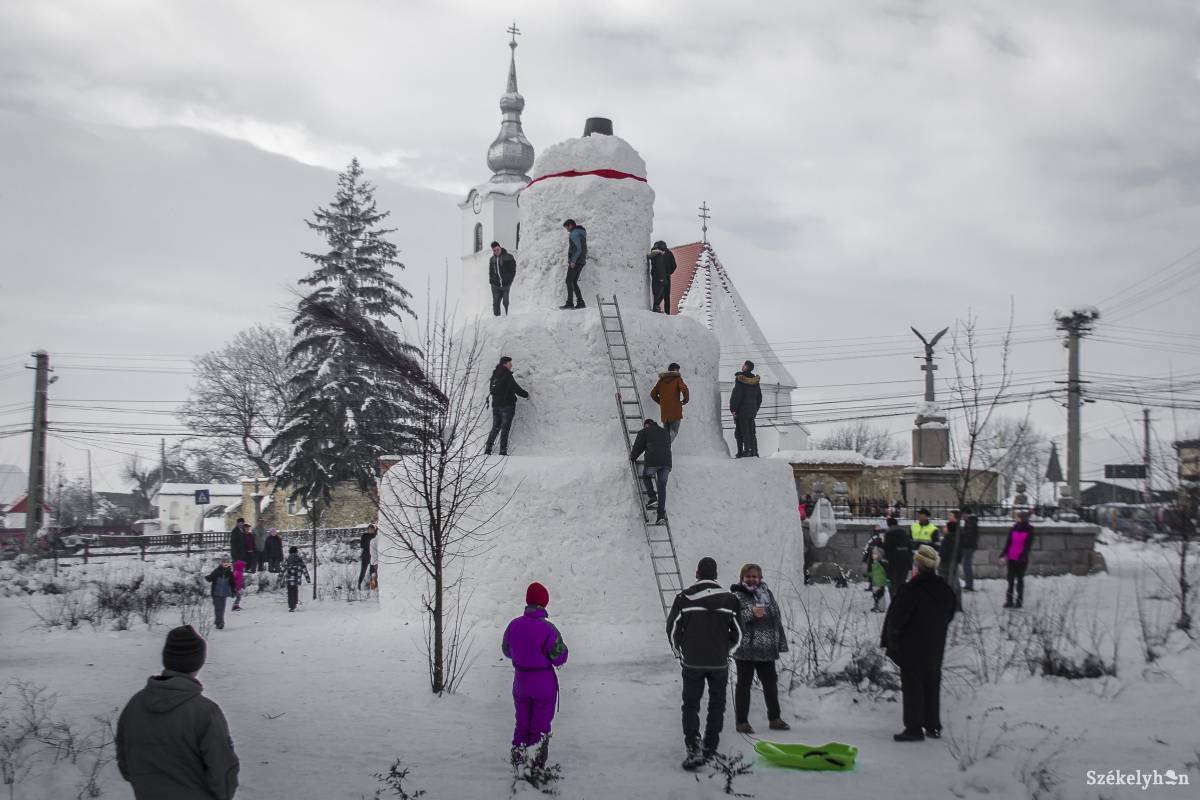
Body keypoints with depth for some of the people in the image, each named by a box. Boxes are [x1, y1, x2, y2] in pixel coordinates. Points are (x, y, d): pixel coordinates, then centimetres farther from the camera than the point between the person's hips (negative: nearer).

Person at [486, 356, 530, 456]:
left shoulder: (495, 374, 12)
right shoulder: (507, 375, -12)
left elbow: (491, 389, 18)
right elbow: (515, 388, -16)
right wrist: (526, 394, -2)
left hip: (495, 405, 7)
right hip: (507, 404, -7)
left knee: (495, 427, 13)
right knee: (505, 428, -4)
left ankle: (488, 449, 8)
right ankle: (503, 451, -7)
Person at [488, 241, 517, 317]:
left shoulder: (508, 257, 0)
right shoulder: (492, 259, 12)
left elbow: (513, 271, 1)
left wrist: (509, 281, -7)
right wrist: (491, 281, 7)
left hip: (506, 285, -3)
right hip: (495, 286, 3)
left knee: (506, 303, -5)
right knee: (496, 303, 0)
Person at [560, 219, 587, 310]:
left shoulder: (574, 234, -12)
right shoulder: (581, 232, 18)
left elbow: (578, 249, -21)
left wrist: (573, 261, -21)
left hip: (575, 261, -10)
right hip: (581, 261, 10)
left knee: (569, 281, -8)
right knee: (574, 282, 12)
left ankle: (570, 303, -12)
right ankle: (580, 302, 7)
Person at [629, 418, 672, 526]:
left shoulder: (644, 432, 13)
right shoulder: (666, 433, 28)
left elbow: (638, 447, 14)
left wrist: (632, 458, 32)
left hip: (652, 461, -4)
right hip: (667, 462, 4)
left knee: (646, 477, 24)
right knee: (662, 486, 7)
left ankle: (652, 498, 5)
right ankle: (661, 515, -1)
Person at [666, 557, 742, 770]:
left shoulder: (684, 598, -6)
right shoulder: (728, 599, -2)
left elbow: (672, 628, -2)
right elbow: (738, 633, 4)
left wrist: (679, 653, 14)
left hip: (692, 662, -1)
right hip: (719, 663, 1)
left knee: (691, 705, 4)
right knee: (717, 705, 16)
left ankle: (693, 748, -12)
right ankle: (710, 748, 19)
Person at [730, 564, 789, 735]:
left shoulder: (767, 594, 12)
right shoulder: (737, 596, -5)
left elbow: (777, 619, 18)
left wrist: (780, 643, 16)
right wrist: (751, 614, -31)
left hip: (766, 649, 5)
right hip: (745, 649, -5)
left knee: (771, 683, 12)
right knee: (744, 684, 1)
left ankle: (774, 718, 23)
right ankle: (741, 721, 7)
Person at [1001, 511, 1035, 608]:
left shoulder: (1029, 531, -6)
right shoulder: (1014, 529, 6)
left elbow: (1028, 545, -11)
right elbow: (1008, 543, 7)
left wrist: (1023, 556, -22)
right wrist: (1003, 555, 1)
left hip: (1022, 559, -4)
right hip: (1012, 558, 4)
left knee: (1019, 580, 4)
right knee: (1010, 580, 6)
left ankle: (1019, 601, 11)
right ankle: (1009, 601, 10)